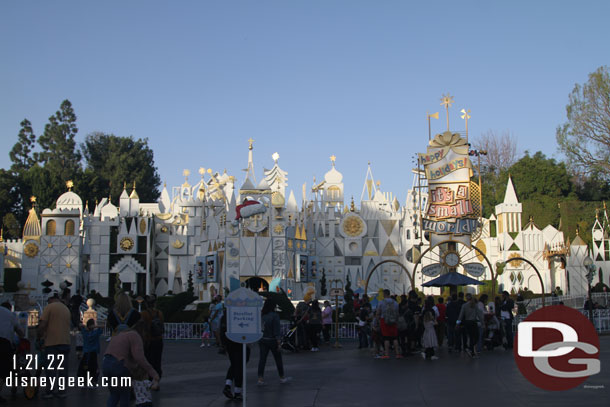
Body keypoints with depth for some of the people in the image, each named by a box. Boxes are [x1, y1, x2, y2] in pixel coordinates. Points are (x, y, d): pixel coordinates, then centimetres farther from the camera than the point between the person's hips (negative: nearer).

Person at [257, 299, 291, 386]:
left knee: (262, 359, 5)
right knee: (278, 359, 11)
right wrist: (279, 343, -12)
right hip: (272, 341, -4)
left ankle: (260, 378, -1)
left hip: (262, 340, 4)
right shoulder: (274, 315, -15)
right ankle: (282, 377, 24)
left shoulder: (261, 315, 0)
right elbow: (276, 331, -15)